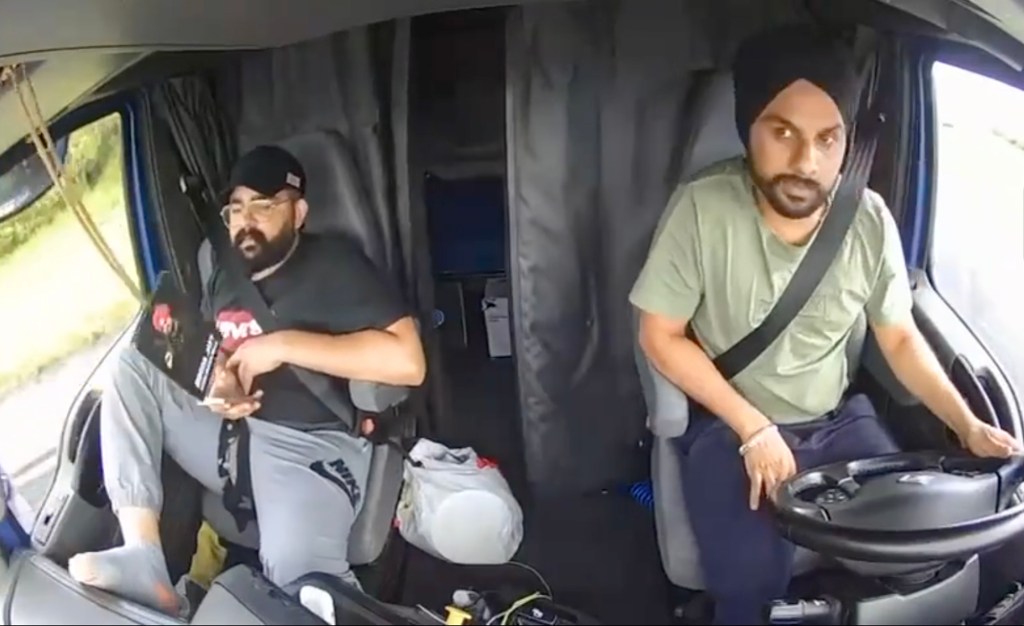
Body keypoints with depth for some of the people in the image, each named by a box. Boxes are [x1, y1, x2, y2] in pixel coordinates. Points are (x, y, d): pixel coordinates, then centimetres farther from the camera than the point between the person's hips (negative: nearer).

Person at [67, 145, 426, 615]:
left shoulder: (333, 263, -3)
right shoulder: (223, 278, 17)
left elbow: (407, 361, -15)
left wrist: (284, 344, -14)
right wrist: (217, 386, -3)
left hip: (307, 445, -7)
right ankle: (143, 556, -18)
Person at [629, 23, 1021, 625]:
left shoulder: (871, 220, -10)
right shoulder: (702, 208, -21)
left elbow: (899, 337, 3)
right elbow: (661, 336, -13)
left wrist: (967, 424, -9)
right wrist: (752, 427, -17)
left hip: (839, 419, 4)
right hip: (729, 424, -3)